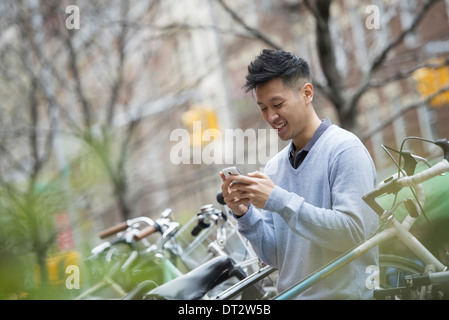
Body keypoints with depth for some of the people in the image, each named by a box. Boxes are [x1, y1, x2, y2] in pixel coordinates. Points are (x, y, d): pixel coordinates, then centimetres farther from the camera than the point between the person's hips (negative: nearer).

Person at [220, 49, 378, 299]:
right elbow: (275, 256, 12)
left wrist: (279, 200, -18)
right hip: (289, 293, 6)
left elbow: (353, 233, -16)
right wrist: (244, 214, -4)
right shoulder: (275, 166, 12)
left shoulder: (345, 150, -5)